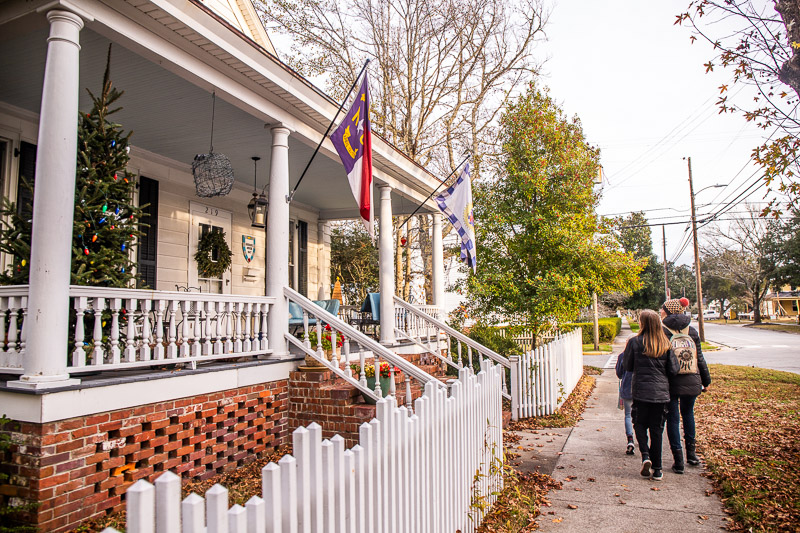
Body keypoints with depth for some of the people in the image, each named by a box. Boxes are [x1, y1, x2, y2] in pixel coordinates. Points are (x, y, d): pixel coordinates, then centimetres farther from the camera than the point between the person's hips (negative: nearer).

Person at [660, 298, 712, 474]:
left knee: (673, 418, 3)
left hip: (670, 380, -4)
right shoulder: (692, 331, 5)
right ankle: (691, 452, 28)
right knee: (688, 413, 21)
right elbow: (700, 358, 10)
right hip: (691, 380, 4)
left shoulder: (662, 331, -8)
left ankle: (678, 460, 3)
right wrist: (705, 380, 19)